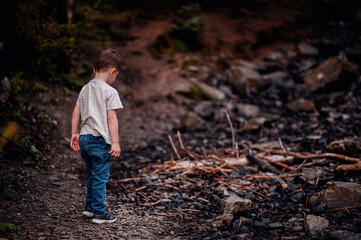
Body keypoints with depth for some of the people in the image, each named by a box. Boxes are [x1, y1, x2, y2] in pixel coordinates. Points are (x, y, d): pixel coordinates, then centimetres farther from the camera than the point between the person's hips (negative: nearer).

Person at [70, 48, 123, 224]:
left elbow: (76, 113, 13)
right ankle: (99, 213, 7)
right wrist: (115, 142, -13)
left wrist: (74, 133, 21)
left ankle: (89, 206, 31)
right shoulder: (110, 92, -11)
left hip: (84, 138, 7)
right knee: (100, 178, 1)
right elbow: (111, 118, -15)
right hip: (100, 140, -7)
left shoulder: (85, 89, 11)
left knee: (93, 175, 21)